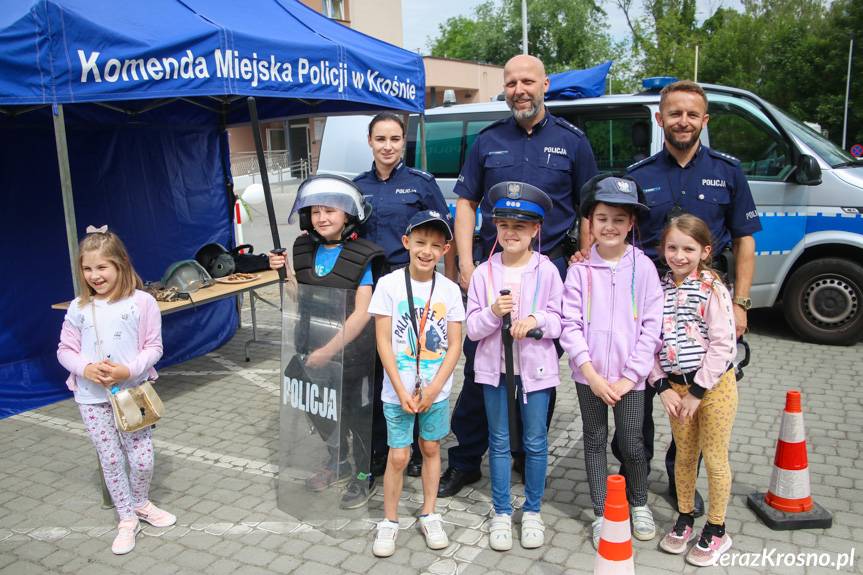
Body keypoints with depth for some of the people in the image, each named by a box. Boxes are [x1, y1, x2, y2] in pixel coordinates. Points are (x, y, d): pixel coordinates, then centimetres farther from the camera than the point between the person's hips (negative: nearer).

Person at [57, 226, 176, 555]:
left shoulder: (141, 302, -9)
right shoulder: (78, 308, -2)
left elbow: (153, 347, -6)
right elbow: (65, 350, 4)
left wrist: (129, 370, -21)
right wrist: (85, 368, -16)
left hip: (132, 392, -1)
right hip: (92, 398, 2)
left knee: (142, 459, 4)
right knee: (111, 460, 10)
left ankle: (141, 503, 35)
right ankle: (127, 518, 29)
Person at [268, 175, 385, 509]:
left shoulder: (362, 257, -17)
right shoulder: (304, 250, 0)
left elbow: (362, 313, -20)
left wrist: (330, 350, -23)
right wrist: (283, 273, -8)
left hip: (349, 351, -6)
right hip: (313, 348, 6)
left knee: (352, 412, 9)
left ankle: (364, 475, 32)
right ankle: (338, 463, 45)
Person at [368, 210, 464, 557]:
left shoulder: (450, 290, -2)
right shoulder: (389, 285, -8)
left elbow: (454, 346, -2)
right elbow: (383, 342, -9)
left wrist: (433, 389, -11)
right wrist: (401, 391, -12)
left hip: (437, 390, 2)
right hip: (398, 391, -2)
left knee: (431, 449, 14)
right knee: (398, 457, 3)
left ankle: (429, 515, 30)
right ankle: (389, 521, 21)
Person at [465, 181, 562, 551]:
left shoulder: (547, 271, -4)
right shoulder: (483, 273, -2)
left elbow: (559, 322, -2)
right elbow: (472, 328, -2)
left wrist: (536, 320, -21)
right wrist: (493, 312, -20)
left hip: (535, 367, -1)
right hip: (495, 367, 1)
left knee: (535, 442, 10)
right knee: (499, 442, 11)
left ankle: (532, 512, 27)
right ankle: (501, 513, 25)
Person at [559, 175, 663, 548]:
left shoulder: (643, 267, -3)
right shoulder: (580, 270, -3)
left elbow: (651, 326, -5)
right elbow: (570, 326, -4)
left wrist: (628, 377, -9)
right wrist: (592, 374, -12)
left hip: (629, 377, -1)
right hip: (589, 375, 1)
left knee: (632, 444, 8)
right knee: (595, 442, 11)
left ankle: (639, 505, 35)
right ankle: (601, 514, 27)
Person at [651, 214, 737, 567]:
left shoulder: (712, 288, -13)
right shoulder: (658, 289, 1)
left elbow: (723, 345, -17)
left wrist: (698, 391, -16)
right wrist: (663, 388, -6)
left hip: (715, 385, -4)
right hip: (676, 385, 4)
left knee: (714, 458, 7)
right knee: (684, 456, 17)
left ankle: (716, 531, 24)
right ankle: (685, 519, 34)